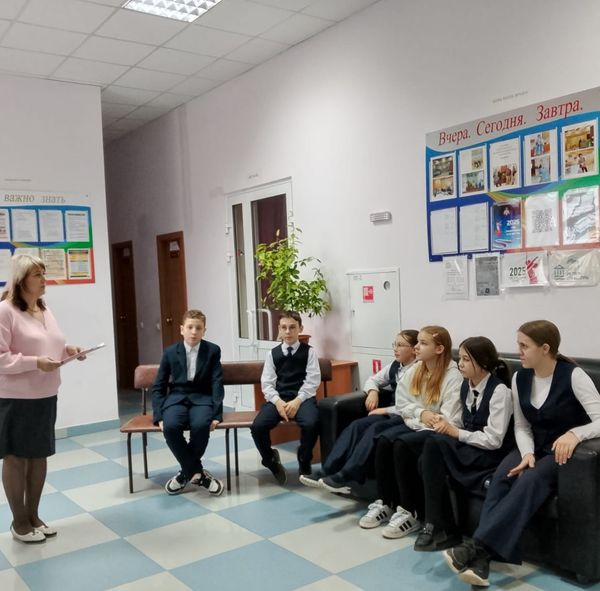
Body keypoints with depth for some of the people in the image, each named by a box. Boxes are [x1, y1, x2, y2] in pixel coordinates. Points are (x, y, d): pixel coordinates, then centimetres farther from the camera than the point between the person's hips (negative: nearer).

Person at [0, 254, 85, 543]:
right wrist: (35, 363, -25)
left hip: (46, 396, 8)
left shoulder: (45, 310, 11)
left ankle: (33, 515, 30)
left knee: (40, 455, 14)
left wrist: (67, 350, 1)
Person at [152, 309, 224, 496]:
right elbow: (158, 387, 7)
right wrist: (159, 416, -8)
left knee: (200, 425, -34)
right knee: (170, 426, -32)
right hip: (177, 398, 1)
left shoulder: (213, 351, 2)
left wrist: (216, 414, -16)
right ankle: (198, 472, -14)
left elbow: (217, 384, -3)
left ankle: (187, 471, -7)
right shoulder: (170, 352, 5)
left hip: (202, 399, -1)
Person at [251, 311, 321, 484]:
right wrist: (277, 401, -14)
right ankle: (271, 461, 7)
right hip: (278, 398, 2)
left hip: (303, 397, -2)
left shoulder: (308, 351, 7)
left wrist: (297, 401, -17)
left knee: (311, 424, -34)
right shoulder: (273, 353, 13)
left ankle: (304, 462, 0)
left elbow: (312, 381, -2)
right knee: (257, 426, -26)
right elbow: (267, 383, 5)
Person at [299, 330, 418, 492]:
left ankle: (344, 477, -30)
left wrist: (386, 410, -17)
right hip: (390, 413, 8)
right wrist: (373, 391, 1)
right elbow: (372, 380, 25)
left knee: (375, 429, -31)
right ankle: (327, 472, -22)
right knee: (357, 425, -15)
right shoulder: (395, 366, 12)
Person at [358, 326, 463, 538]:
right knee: (384, 440, -21)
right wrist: (421, 413, -10)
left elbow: (449, 420, -19)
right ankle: (383, 503, -10)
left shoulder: (453, 376, -14)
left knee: (402, 445, -30)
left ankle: (408, 512, -19)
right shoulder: (414, 370, 8)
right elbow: (402, 404, 7)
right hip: (415, 424, 7)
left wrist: (423, 419, -16)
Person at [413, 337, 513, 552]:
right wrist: (448, 425, -3)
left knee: (435, 443, -27)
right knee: (425, 460, -23)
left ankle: (436, 526, -15)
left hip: (491, 455, -7)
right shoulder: (466, 386, 7)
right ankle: (445, 530, -13)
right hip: (468, 449, 7)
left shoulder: (499, 390, -16)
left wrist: (456, 433, -16)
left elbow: (494, 440, -20)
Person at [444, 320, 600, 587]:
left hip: (567, 453, -4)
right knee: (501, 477, -26)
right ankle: (481, 559, -37)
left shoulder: (573, 376, -14)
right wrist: (527, 452, -16)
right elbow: (521, 426, 4)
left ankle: (476, 546, -39)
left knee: (530, 480, -34)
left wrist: (575, 434, -40)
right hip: (535, 448, 5)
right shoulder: (520, 378, 1)